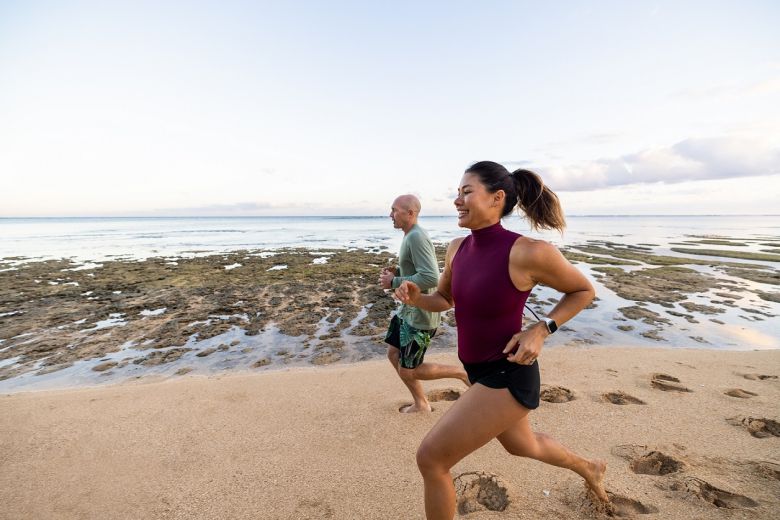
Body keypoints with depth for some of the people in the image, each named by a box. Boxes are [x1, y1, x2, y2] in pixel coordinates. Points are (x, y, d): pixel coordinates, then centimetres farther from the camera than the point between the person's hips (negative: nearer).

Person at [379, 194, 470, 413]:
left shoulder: (416, 237, -23)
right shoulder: (411, 236, 9)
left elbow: (431, 278, -31)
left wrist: (394, 283, -22)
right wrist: (396, 272, 4)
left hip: (419, 315, -10)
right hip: (408, 309, 10)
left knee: (409, 370, 2)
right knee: (393, 354, 17)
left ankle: (462, 373, 17)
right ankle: (421, 403, 32)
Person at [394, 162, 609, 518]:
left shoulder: (529, 252, -25)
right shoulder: (457, 248, -4)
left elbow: (584, 291, -7)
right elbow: (443, 300, 10)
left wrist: (541, 329, -20)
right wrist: (415, 298, -11)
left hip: (509, 376, -8)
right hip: (482, 373, 8)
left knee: (430, 458, -4)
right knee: (523, 446, 33)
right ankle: (590, 469, 64)